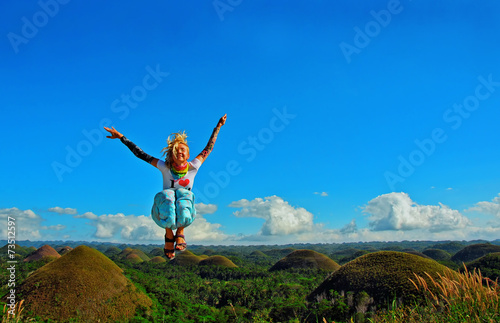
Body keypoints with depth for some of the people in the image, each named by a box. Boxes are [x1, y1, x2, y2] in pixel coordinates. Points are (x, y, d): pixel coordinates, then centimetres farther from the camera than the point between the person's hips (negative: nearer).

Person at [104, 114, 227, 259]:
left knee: (183, 194, -35)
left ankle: (180, 232, -15)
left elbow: (209, 148, 9)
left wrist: (218, 126, 16)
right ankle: (169, 235, -16)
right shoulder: (165, 167, -2)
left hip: (185, 210, 0)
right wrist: (121, 137, 0)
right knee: (166, 195, -36)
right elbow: (141, 154, 0)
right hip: (164, 211, 0)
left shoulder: (193, 167, -1)